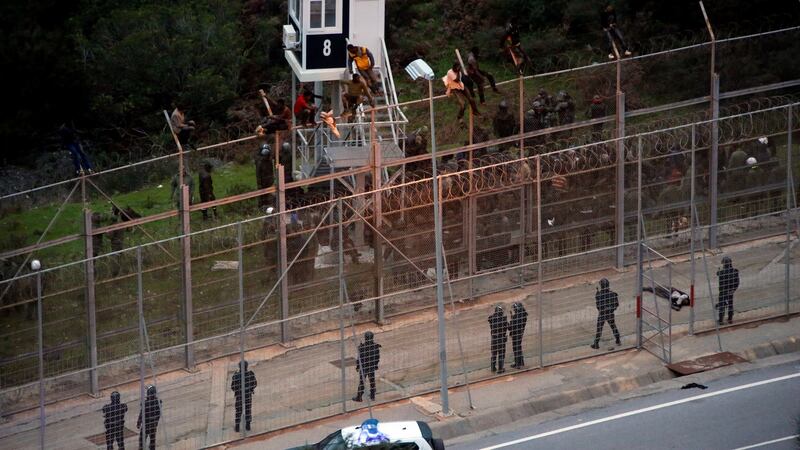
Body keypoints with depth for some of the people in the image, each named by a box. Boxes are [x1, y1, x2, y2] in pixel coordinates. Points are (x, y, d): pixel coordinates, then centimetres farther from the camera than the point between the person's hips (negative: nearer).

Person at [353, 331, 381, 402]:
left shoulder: (362, 347, -24)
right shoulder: (375, 346, -10)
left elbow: (360, 358, -18)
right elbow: (377, 357, 1)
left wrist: (357, 366, -4)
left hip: (364, 367, -4)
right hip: (372, 366, 4)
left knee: (361, 382, 7)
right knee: (372, 381, 17)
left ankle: (359, 397, 15)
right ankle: (372, 396, 27)